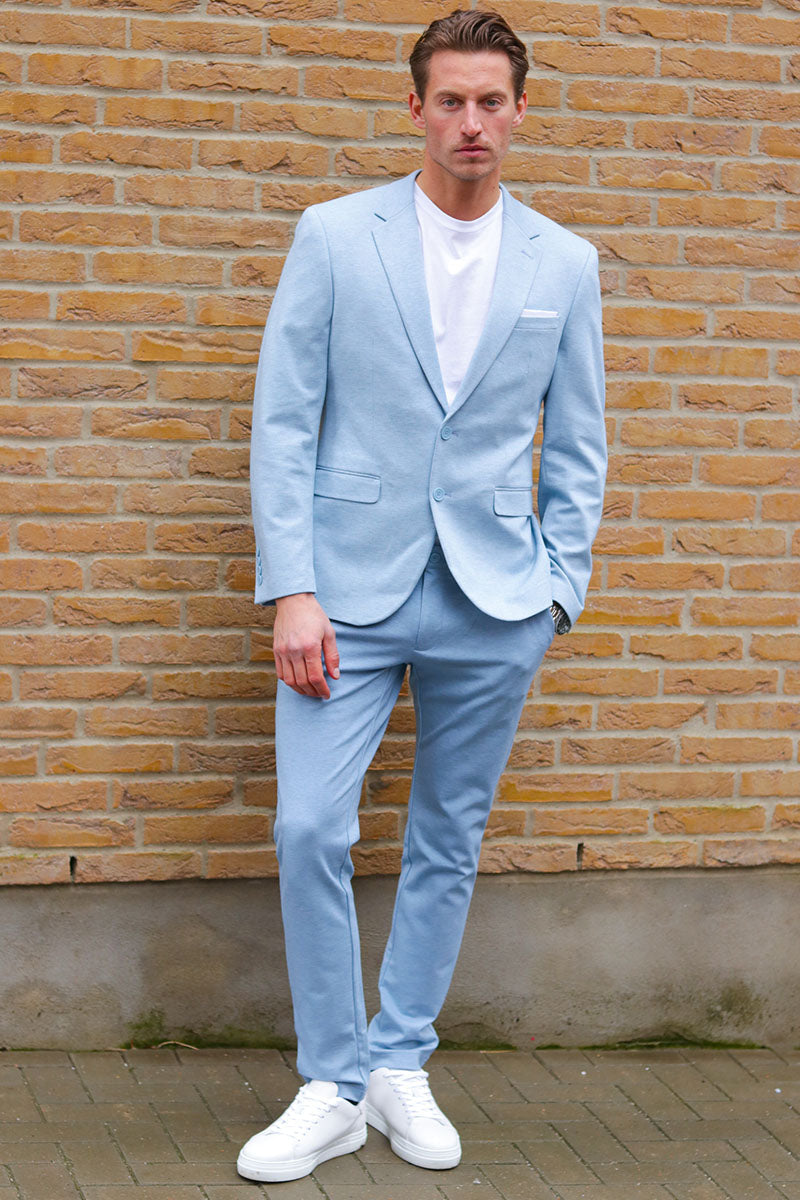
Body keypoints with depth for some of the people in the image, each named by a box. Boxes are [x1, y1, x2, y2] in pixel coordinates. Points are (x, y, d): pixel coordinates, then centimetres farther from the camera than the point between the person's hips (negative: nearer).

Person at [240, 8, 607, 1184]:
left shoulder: (564, 265, 6)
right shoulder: (334, 236, 1)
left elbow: (577, 448, 11)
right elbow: (283, 422, -2)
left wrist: (556, 591, 3)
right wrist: (292, 590, -9)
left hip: (494, 600, 2)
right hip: (352, 588, -1)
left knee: (450, 843, 8)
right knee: (311, 831, -8)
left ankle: (401, 1064, 23)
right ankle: (333, 1087, 6)